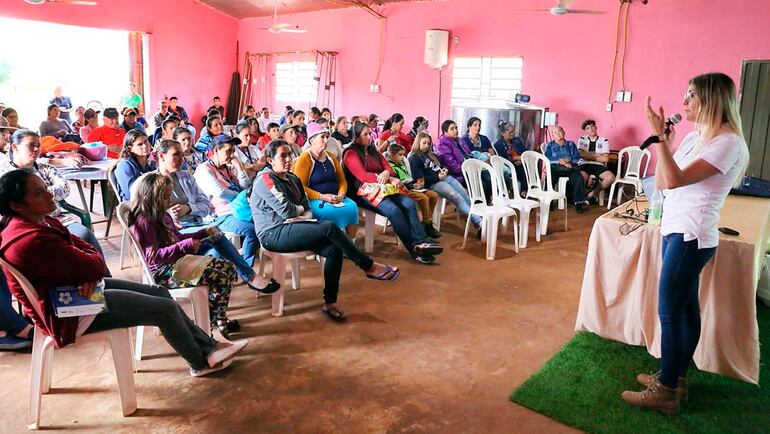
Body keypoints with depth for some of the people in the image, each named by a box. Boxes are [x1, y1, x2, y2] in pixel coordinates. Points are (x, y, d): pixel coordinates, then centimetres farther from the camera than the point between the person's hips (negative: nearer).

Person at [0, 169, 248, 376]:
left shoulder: (39, 222, 3)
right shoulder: (32, 241, -31)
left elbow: (84, 248, 4)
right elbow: (94, 266, -29)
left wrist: (90, 274, -17)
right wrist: (93, 268, -4)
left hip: (76, 288, 10)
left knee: (160, 293, 9)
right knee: (166, 309, -6)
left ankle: (208, 347, 18)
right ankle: (200, 363, 18)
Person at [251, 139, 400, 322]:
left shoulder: (292, 179, 17)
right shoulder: (265, 179, -9)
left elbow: (307, 208, 13)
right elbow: (286, 211, -19)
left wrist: (304, 217, -10)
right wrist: (300, 209, 2)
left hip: (292, 228, 8)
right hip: (274, 234, -8)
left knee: (334, 249, -18)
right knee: (330, 228, -25)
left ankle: (329, 303, -14)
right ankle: (369, 267, -13)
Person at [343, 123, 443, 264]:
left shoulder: (373, 151, 23)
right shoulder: (351, 153, 1)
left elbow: (389, 169, 15)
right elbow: (363, 176, -12)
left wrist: (386, 174, -12)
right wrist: (391, 179, -14)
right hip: (363, 192, -7)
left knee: (409, 203, -22)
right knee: (393, 210, -32)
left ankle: (421, 242, -36)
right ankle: (415, 248, -28)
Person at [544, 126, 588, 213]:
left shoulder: (571, 144, 21)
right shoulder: (549, 145, 19)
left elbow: (577, 158, 8)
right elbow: (547, 158, 1)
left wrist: (567, 160, -9)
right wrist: (560, 161, -11)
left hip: (570, 168, 1)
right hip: (555, 168, -1)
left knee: (579, 179, -30)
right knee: (550, 179, -34)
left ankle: (578, 202, -21)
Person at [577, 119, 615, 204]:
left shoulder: (604, 140, 12)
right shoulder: (582, 139, 15)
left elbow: (605, 158, 0)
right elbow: (580, 154, -3)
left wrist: (588, 156, 1)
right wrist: (597, 155, -2)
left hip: (598, 165, 2)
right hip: (584, 165, -2)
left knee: (611, 177, -29)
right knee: (581, 177, -38)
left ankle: (592, 193, -5)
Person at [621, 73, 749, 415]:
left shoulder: (727, 142, -16)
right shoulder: (694, 137, 11)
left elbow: (675, 179, -26)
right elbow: (661, 183, 11)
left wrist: (659, 136, -23)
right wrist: (664, 142, 3)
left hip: (690, 236, -9)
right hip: (678, 231, 9)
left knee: (670, 312, -5)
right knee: (685, 308, 16)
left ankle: (665, 393, 6)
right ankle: (675, 377, 27)